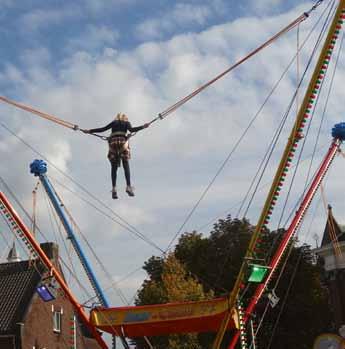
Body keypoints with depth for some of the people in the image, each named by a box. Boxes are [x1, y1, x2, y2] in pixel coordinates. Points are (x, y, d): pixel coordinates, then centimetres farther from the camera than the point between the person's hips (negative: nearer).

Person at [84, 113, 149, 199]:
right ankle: (128, 186, -17)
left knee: (114, 168, 2)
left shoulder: (114, 123, 26)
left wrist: (90, 131, 27)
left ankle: (114, 189, -11)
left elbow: (103, 129, 20)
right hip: (123, 142, -2)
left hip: (113, 142, 2)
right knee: (126, 166, 0)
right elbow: (131, 129, -1)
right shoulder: (126, 122, 20)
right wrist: (143, 127, -2)